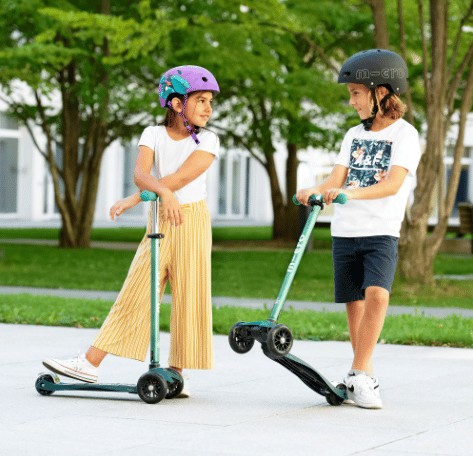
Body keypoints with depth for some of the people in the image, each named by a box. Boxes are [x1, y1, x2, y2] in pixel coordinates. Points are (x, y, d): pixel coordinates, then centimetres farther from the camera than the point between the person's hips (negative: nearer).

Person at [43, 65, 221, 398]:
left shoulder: (208, 140, -4)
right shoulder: (154, 134, 1)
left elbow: (181, 177, -18)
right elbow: (141, 173, -17)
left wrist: (136, 199, -22)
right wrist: (164, 192, -37)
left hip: (192, 221, -1)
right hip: (159, 220, 2)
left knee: (188, 296, -2)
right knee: (134, 294, -1)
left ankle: (175, 373, 6)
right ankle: (90, 363, -1)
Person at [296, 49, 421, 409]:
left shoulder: (405, 134, -5)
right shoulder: (354, 135, 14)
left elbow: (393, 184, -18)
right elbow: (336, 180, 4)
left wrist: (352, 193, -33)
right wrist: (314, 192, -18)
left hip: (381, 233, -5)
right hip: (345, 231, 6)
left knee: (376, 294, -24)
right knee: (354, 305, 6)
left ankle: (359, 375, -19)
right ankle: (365, 376, 18)